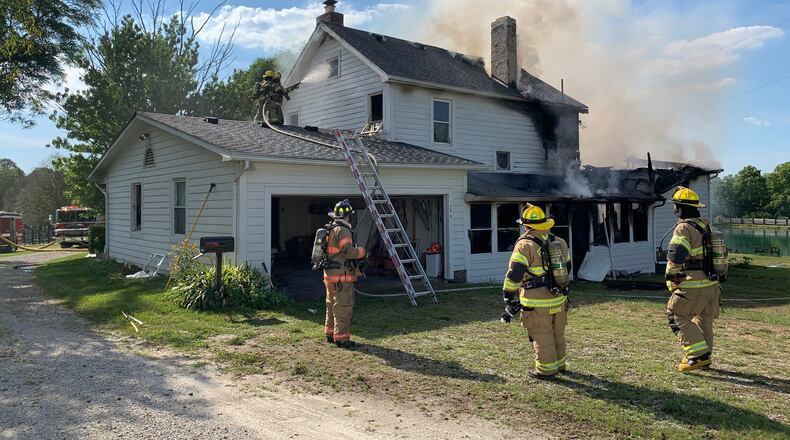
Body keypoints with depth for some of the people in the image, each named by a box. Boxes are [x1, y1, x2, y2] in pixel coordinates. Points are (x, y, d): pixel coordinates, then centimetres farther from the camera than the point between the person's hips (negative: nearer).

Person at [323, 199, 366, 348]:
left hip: (329, 274, 10)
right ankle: (341, 337, -2)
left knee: (332, 304, 18)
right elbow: (348, 251, -22)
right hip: (341, 276, -10)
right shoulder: (342, 230, -16)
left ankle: (330, 333, 27)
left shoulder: (329, 229, 15)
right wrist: (361, 251, -4)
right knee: (343, 306, -5)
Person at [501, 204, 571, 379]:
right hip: (559, 299, 7)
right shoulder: (560, 243, 7)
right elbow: (566, 269, 17)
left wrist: (508, 296, -8)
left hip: (537, 302, -7)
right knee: (558, 335, 21)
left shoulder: (525, 245, -15)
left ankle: (546, 369, 15)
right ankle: (559, 364, 36)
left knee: (542, 338, 6)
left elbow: (514, 274, -18)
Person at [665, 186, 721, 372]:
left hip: (693, 285, -9)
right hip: (711, 283, 9)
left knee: (676, 317, -1)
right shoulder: (705, 226, 13)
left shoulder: (684, 228, -14)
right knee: (704, 321, 18)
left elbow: (675, 256, -23)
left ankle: (698, 354, -7)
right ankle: (704, 358, 28)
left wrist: (670, 280, -11)